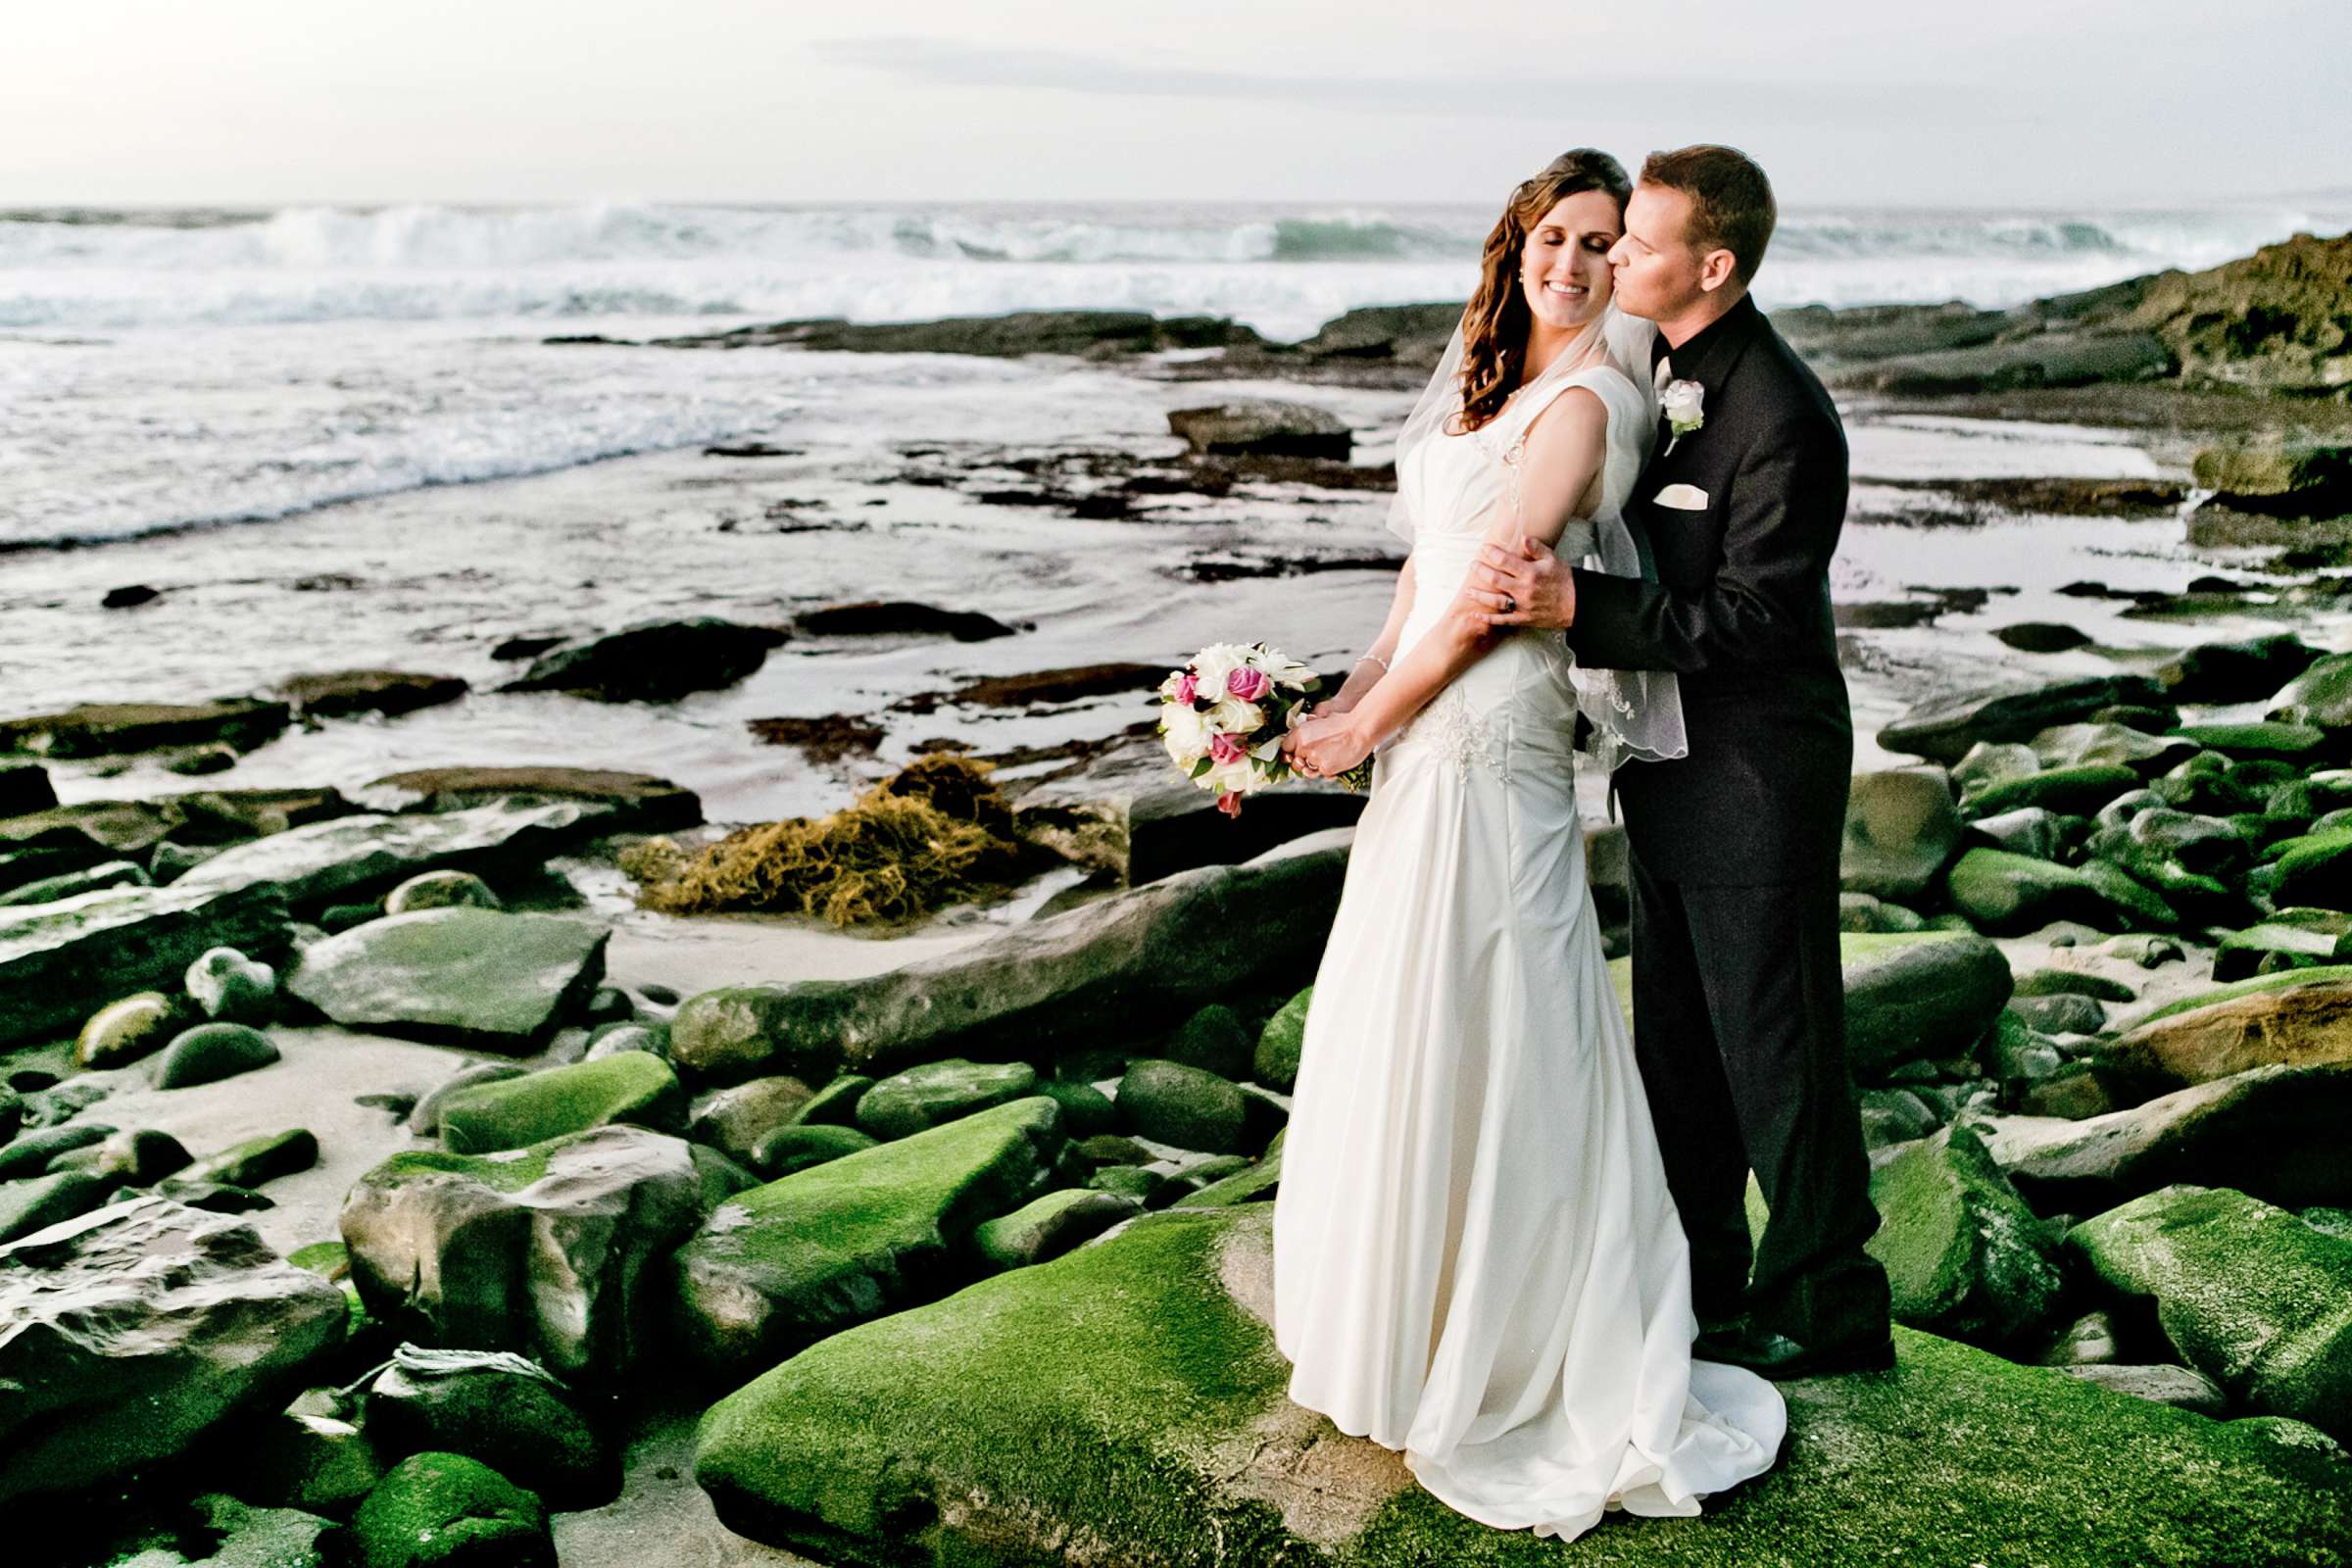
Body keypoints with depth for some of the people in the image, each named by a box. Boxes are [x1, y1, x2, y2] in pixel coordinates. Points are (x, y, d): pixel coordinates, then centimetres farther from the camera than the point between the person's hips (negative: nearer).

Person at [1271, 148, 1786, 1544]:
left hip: (1488, 759, -9)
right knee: (1404, 1030, 17)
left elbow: (1485, 595, -16)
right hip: (1430, 745, 9)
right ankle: (1415, 1315, 33)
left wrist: (1367, 727, -9)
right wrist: (1354, 696, 6)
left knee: (1454, 1042, 0)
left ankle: (1479, 1364, 16)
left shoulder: (1585, 403, -13)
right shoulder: (1494, 384, 14)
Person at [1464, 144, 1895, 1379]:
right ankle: (1697, 1279, 35)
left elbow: (1750, 619, -25)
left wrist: (1575, 608, -29)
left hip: (1756, 784, -9)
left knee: (1775, 1046, 4)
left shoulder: (1781, 416, -22)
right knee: (1675, 1041, 18)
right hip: (1673, 766, 9)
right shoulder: (1657, 372, 6)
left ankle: (1824, 1308, 22)